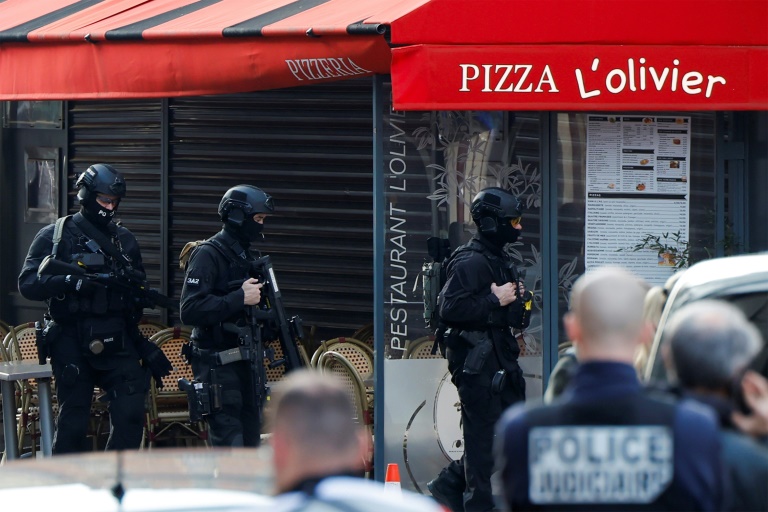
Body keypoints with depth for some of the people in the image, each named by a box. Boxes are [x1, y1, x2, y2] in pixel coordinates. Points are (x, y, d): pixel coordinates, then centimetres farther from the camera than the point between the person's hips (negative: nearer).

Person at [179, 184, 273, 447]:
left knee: (250, 436, 12)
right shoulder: (208, 255, -13)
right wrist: (239, 298, -25)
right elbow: (190, 310, -24)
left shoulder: (247, 255, 16)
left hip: (245, 363, 9)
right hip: (218, 364, -9)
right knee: (229, 444, -10)